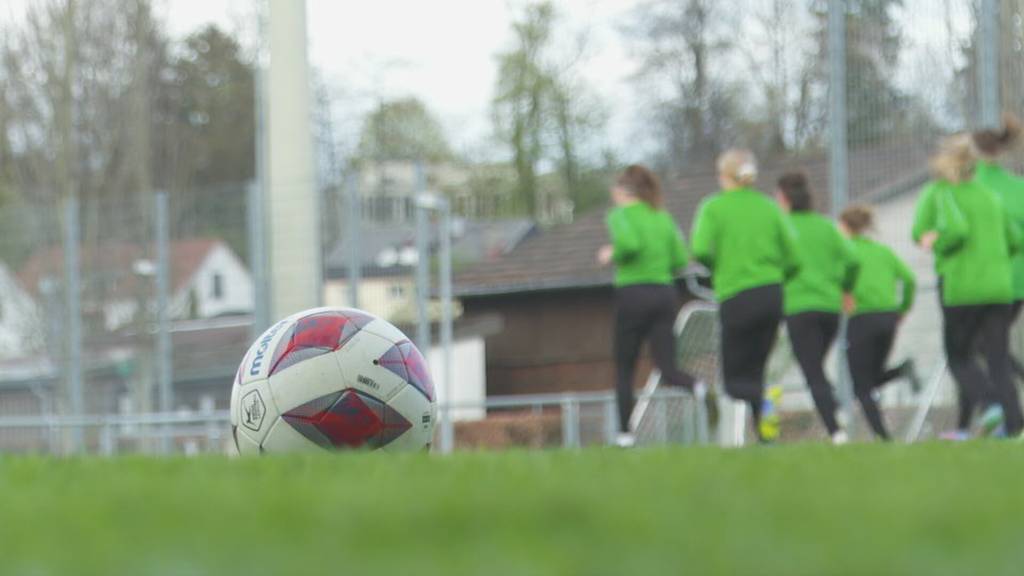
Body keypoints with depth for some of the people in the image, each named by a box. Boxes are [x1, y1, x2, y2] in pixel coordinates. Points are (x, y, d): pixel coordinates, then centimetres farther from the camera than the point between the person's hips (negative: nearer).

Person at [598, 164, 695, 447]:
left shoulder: (621, 215, -3)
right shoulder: (663, 217, 13)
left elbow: (629, 244, -22)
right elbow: (680, 259, 9)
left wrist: (612, 255, -3)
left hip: (632, 294, -4)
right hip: (664, 293, 4)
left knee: (624, 370, 9)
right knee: (668, 369, -1)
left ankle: (626, 434, 8)